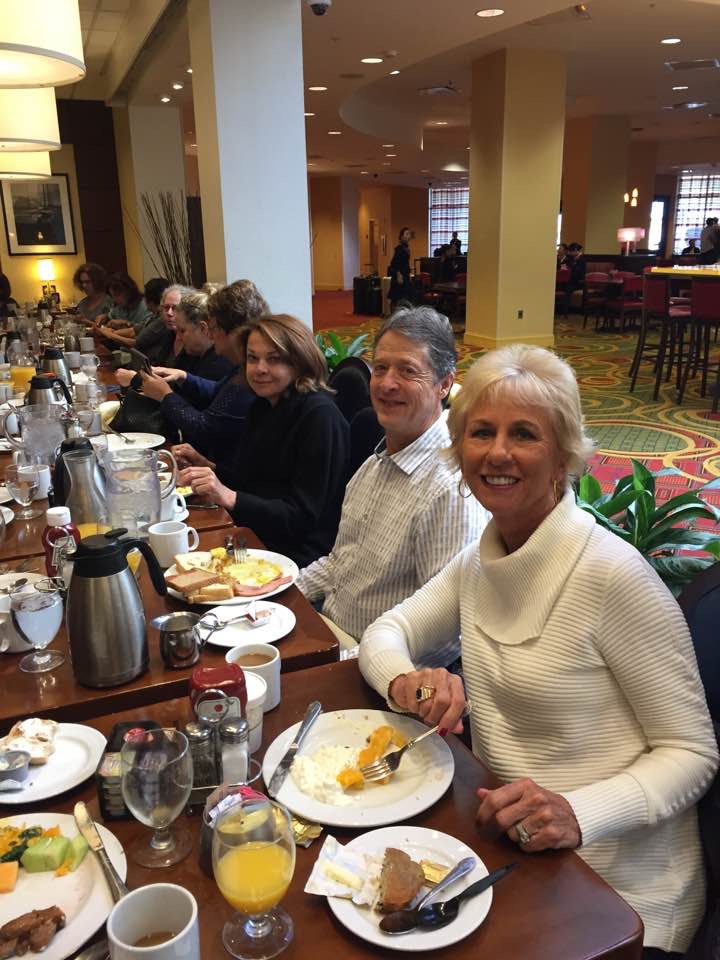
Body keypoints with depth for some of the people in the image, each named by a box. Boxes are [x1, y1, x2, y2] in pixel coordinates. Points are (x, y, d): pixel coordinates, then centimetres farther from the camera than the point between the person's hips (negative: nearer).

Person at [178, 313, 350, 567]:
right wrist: (209, 470, -4)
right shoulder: (262, 405, 8)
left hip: (301, 554, -7)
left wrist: (229, 497, -28)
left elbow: (303, 515, -19)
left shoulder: (319, 415, -17)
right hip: (256, 535, 7)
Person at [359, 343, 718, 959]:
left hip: (617, 897, -5)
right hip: (501, 850, 6)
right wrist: (405, 682, -16)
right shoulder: (480, 560, 1)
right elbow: (386, 632, 7)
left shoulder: (612, 573, -21)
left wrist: (580, 813, -30)